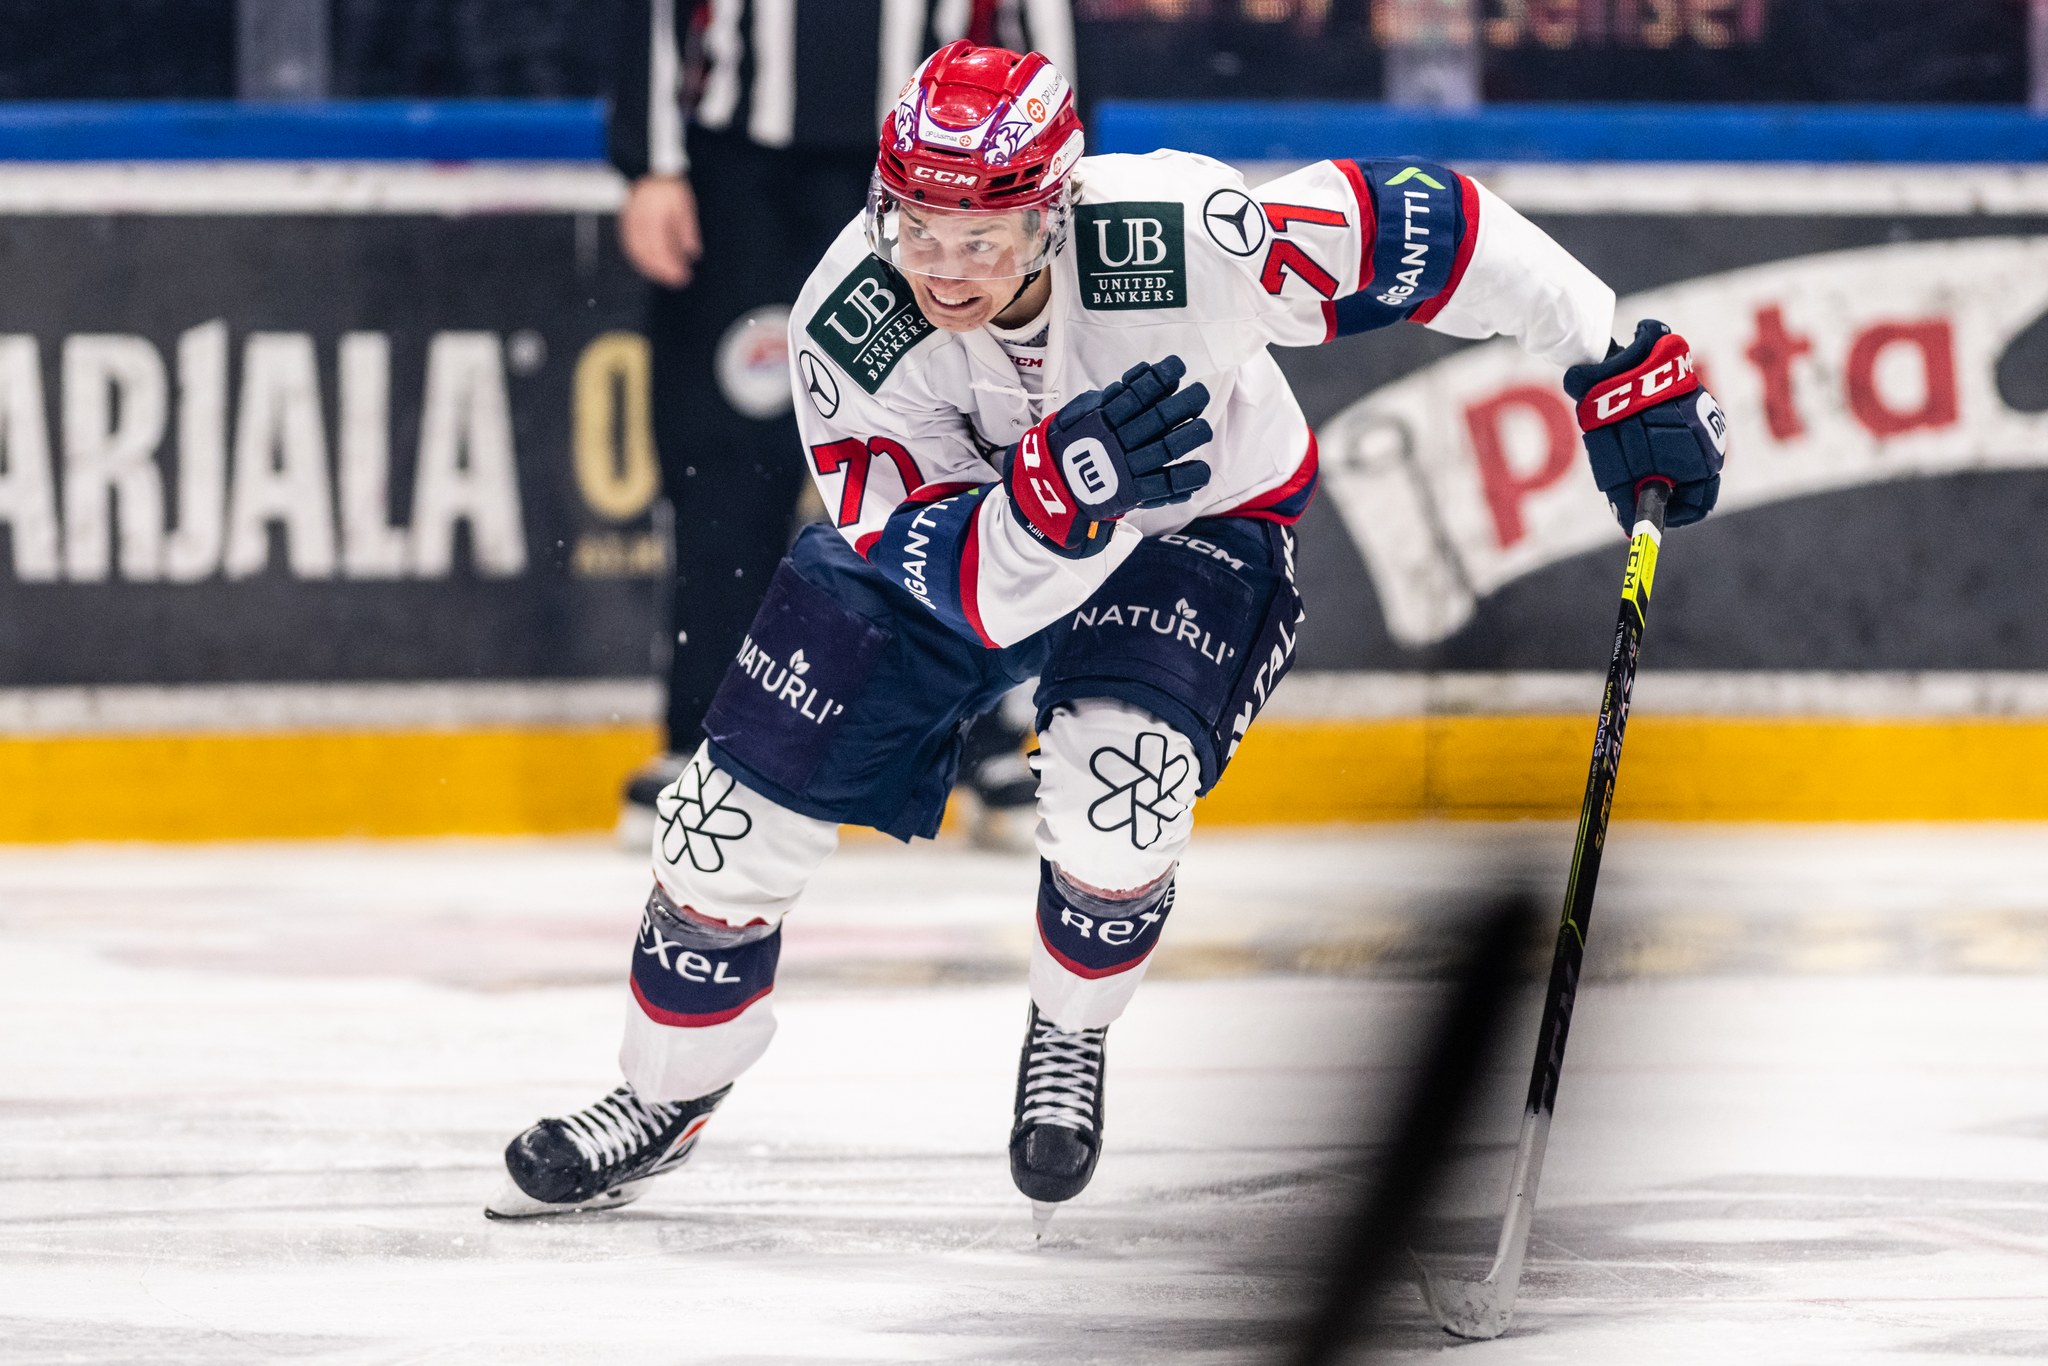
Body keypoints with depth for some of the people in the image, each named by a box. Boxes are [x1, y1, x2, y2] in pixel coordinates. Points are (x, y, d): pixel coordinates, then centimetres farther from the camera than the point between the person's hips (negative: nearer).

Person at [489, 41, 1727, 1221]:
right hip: (961, 520, 2)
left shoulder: (1182, 241, -38)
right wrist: (1059, 489, -55)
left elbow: (1422, 225, -26)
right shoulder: (849, 326, -31)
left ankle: (1071, 1034, 5)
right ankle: (670, 1096, 23)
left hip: (1195, 530, -2)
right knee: (751, 799, -2)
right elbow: (976, 588, -33)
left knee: (1115, 796, -28)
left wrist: (1623, 369, -19)